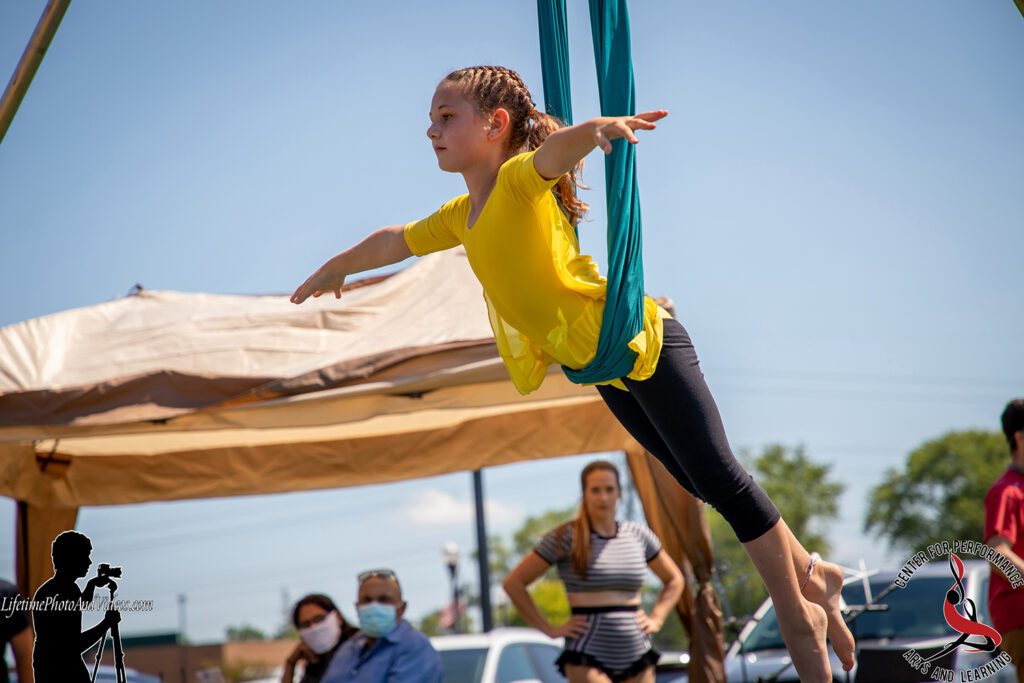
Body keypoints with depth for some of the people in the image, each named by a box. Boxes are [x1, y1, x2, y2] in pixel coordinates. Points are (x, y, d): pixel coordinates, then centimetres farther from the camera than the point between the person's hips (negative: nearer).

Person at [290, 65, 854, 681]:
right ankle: (812, 575, 24)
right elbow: (396, 242, 26)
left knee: (719, 477, -7)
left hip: (642, 342, -9)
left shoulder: (522, 178, -15)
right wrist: (337, 267, 41)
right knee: (699, 481, 13)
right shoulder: (461, 217, 10)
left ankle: (799, 618, 3)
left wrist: (598, 128, -59)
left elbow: (558, 148, -38)